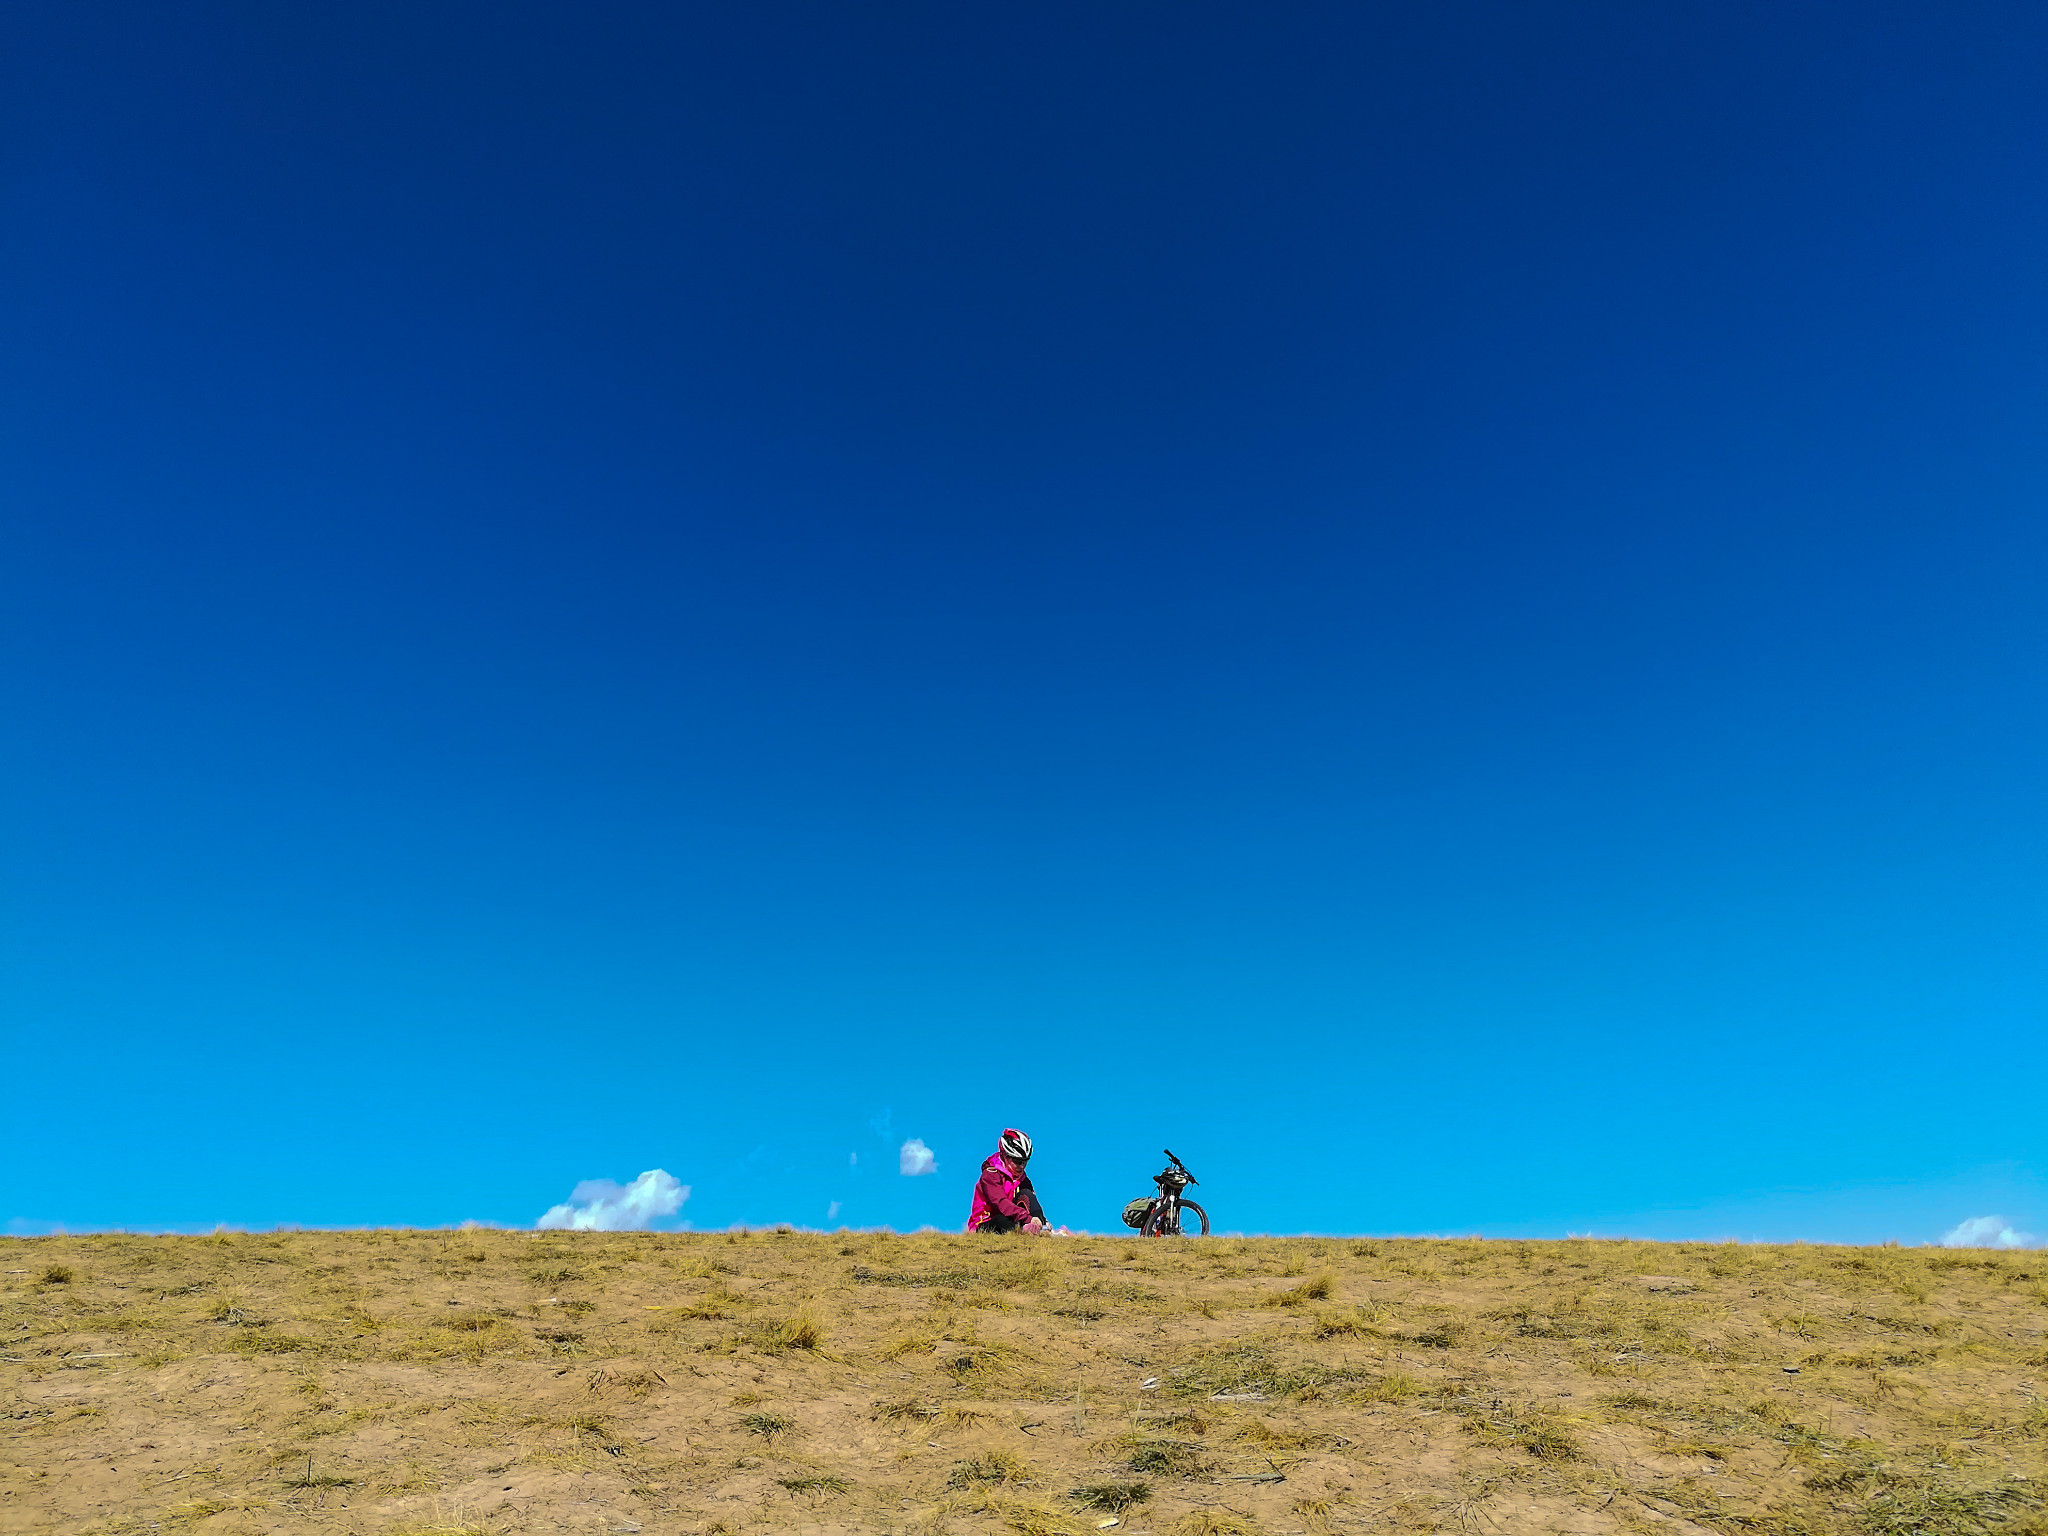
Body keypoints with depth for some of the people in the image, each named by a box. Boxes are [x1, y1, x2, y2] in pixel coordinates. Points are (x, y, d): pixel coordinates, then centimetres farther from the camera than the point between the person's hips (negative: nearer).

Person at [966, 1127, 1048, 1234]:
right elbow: (1001, 1203, -30)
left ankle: (1041, 1229, -36)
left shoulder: (1022, 1178, 10)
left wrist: (1040, 1221, -23)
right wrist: (1029, 1219, -44)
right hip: (985, 1226, -6)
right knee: (1001, 1219, -39)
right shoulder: (990, 1174, -14)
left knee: (1026, 1194, -15)